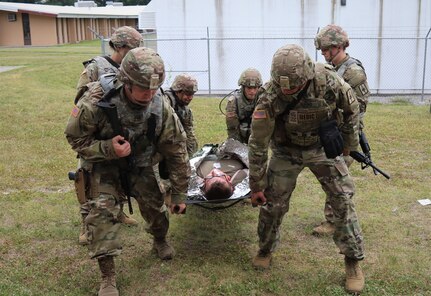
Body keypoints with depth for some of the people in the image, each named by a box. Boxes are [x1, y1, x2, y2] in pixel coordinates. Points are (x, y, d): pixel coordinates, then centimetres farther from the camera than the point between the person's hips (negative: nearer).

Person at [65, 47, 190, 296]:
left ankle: (160, 241, 38)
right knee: (103, 210, -17)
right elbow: (75, 137, -16)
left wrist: (179, 194, -8)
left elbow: (177, 151, -14)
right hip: (103, 163, -2)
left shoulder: (161, 107, -25)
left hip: (140, 163, 2)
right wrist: (108, 149, -35)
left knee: (155, 205, 1)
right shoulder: (97, 101, -33)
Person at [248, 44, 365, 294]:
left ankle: (354, 261, 12)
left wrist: (349, 143, 5)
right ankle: (266, 250, 27)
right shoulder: (269, 98, -30)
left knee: (343, 201, -3)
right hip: (287, 150, -1)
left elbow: (351, 107, -5)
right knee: (273, 202, 1)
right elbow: (258, 144, -19)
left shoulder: (328, 79, -27)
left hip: (324, 147, 1)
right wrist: (256, 186, -14)